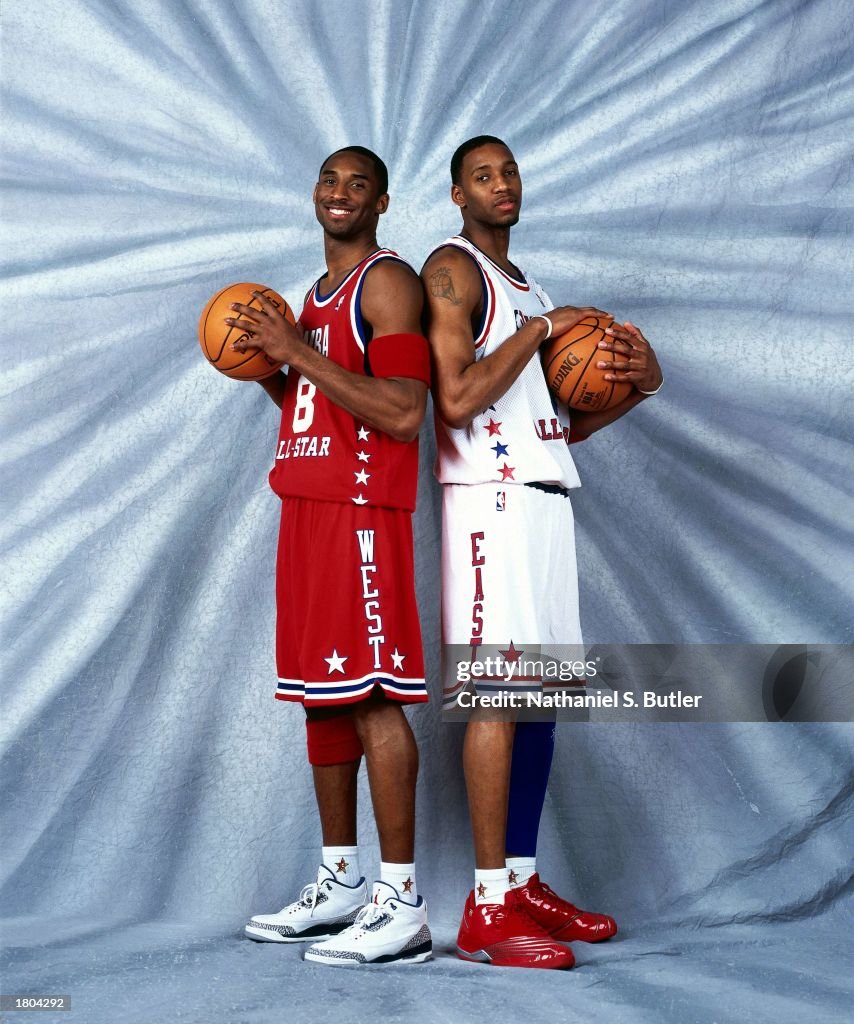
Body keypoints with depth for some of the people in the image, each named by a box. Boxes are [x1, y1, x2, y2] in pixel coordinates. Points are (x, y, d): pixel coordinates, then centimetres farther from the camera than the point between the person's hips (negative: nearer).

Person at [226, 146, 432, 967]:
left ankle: (401, 903, -8)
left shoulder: (388, 283, -6)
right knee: (321, 693, 10)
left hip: (362, 509, -9)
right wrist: (267, 368, 11)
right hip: (306, 502, 9)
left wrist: (298, 352, -16)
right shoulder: (316, 297, 22)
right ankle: (339, 883, 19)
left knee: (371, 693, -11)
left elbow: (403, 415, -18)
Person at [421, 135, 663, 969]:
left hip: (546, 499, 9)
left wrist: (637, 384, 9)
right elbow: (457, 398, -17)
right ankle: (487, 910, -9)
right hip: (491, 498, -9)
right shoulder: (452, 270, -3)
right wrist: (541, 330, -10)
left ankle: (523, 881, 15)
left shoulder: (528, 289, 24)